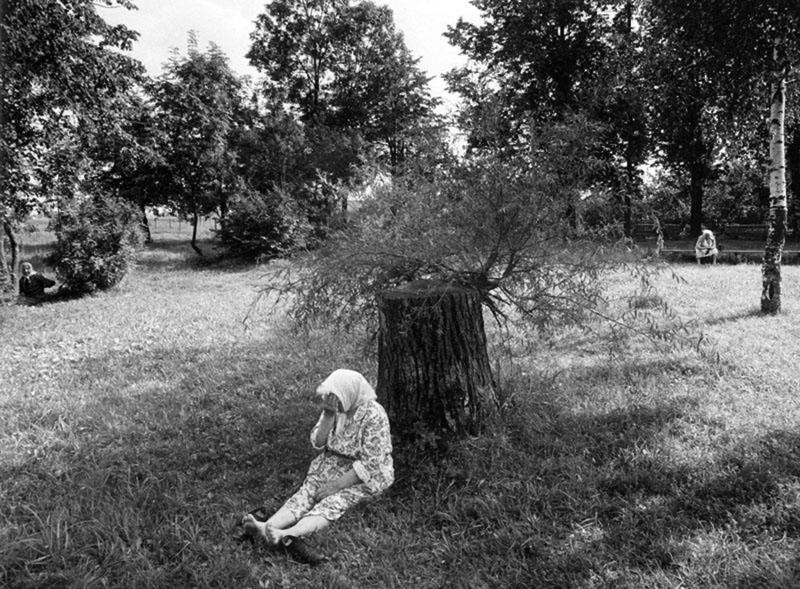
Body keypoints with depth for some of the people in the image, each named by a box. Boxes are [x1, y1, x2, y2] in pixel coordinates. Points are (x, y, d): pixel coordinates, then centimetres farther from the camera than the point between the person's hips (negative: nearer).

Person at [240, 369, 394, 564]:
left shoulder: (374, 416, -20)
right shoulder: (335, 406, -1)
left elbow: (370, 465, -21)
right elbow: (317, 443, -2)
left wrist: (336, 486, -22)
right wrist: (329, 416, -18)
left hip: (366, 475, -6)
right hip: (333, 464, 6)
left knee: (332, 502, -30)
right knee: (306, 492, -20)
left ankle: (287, 535, -54)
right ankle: (267, 527, -43)